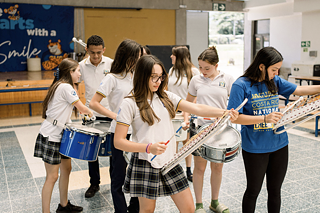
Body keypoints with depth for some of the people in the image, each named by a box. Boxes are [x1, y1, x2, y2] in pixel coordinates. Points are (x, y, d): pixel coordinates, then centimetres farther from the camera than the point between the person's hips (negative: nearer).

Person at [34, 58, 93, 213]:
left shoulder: (61, 85, 15)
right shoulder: (66, 87, -17)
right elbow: (82, 108, -10)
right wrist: (91, 113, 7)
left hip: (60, 136, 10)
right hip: (50, 137, -10)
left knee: (66, 169, 17)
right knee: (52, 176, -4)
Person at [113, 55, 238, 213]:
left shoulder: (166, 97, 5)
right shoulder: (130, 104, -10)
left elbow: (197, 108, -4)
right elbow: (118, 142, -12)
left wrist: (224, 112, -19)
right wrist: (149, 148, -23)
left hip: (170, 162, 4)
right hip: (145, 165, -4)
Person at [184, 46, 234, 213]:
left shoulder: (227, 79, -1)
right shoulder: (196, 80, 1)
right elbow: (188, 103, 12)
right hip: (200, 127, 0)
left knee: (217, 167, 12)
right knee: (200, 167, 7)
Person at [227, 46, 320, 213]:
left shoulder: (275, 81, 2)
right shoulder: (241, 85, -15)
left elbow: (299, 90, 10)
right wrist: (264, 119, -27)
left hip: (279, 144, 5)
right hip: (255, 148, -5)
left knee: (275, 190, 18)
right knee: (253, 190, 12)